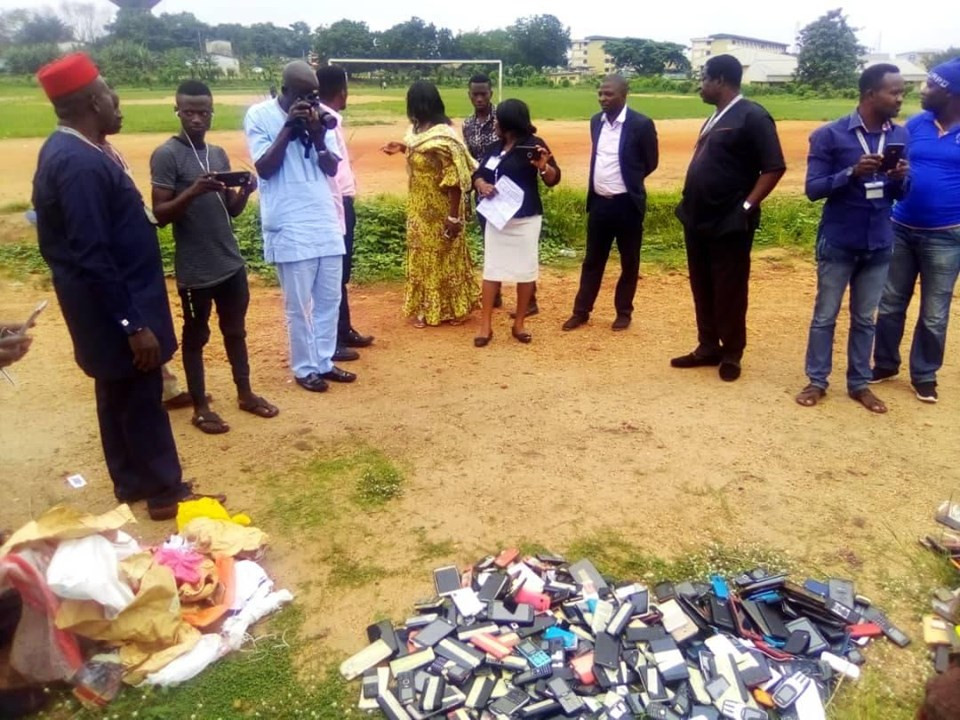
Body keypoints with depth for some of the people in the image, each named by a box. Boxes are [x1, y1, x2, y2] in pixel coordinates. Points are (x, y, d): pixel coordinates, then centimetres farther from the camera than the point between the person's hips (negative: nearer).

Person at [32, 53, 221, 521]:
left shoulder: (68, 149, 8)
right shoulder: (80, 163, -24)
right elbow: (92, 257, -27)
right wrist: (133, 324, -23)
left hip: (112, 302, 10)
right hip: (114, 305, -10)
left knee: (120, 395, 19)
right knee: (139, 397, 3)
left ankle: (132, 484, 33)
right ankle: (165, 491, 18)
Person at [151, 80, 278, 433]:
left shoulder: (219, 154, 9)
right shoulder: (166, 155, -10)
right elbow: (160, 214, -14)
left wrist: (245, 192, -8)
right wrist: (193, 191, -28)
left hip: (231, 262, 6)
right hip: (194, 269, -6)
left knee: (235, 330, 17)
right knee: (196, 336, 8)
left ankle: (245, 394, 32)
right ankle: (200, 407, 20)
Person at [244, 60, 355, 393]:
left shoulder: (319, 115, 9)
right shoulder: (259, 115, -3)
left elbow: (332, 168, 6)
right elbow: (264, 168, -11)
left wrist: (317, 135, -11)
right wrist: (288, 127, -15)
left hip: (326, 222, 5)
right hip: (289, 227, -5)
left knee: (329, 299, 11)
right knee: (299, 305, 1)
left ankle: (324, 362, 24)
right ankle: (304, 368, 16)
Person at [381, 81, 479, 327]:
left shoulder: (443, 137, -23)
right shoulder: (417, 131, 3)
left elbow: (455, 180, -23)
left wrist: (454, 216, -23)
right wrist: (403, 148, 9)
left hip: (441, 210, -9)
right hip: (420, 208, 9)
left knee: (446, 256, 5)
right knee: (422, 255, 15)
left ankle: (454, 308, 20)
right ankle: (424, 308, 28)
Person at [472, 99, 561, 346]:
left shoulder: (532, 145, -8)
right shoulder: (496, 147, 9)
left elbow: (553, 180, -12)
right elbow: (479, 173, 11)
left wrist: (543, 167, -33)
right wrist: (481, 185, -11)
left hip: (525, 220, -5)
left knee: (525, 270, 4)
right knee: (492, 268, 5)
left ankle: (518, 323, 18)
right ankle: (486, 324, 12)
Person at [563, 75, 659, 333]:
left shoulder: (641, 124, -12)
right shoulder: (596, 121, 6)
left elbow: (651, 162, -2)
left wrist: (626, 182, 8)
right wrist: (604, 183, 10)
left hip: (627, 204, -5)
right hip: (599, 202, 5)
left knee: (629, 262, 9)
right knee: (592, 260, 12)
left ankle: (624, 312, 22)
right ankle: (581, 311, 21)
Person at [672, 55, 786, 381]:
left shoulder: (752, 117, -11)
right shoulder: (716, 117, 15)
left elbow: (774, 168, -14)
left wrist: (747, 207, -16)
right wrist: (689, 206, 13)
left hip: (729, 224, -8)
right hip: (697, 220, 9)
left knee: (729, 291, 2)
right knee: (703, 289, 14)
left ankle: (731, 354, 15)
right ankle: (708, 347, 25)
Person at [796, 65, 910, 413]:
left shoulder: (899, 135, 4)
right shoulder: (830, 135, -10)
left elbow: (899, 195, 8)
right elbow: (813, 188, -13)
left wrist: (899, 179, -14)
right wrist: (853, 172, -26)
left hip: (879, 245, 4)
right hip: (838, 243, -4)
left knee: (865, 319, 12)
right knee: (825, 315, 7)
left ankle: (859, 383, 24)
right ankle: (816, 381, 19)